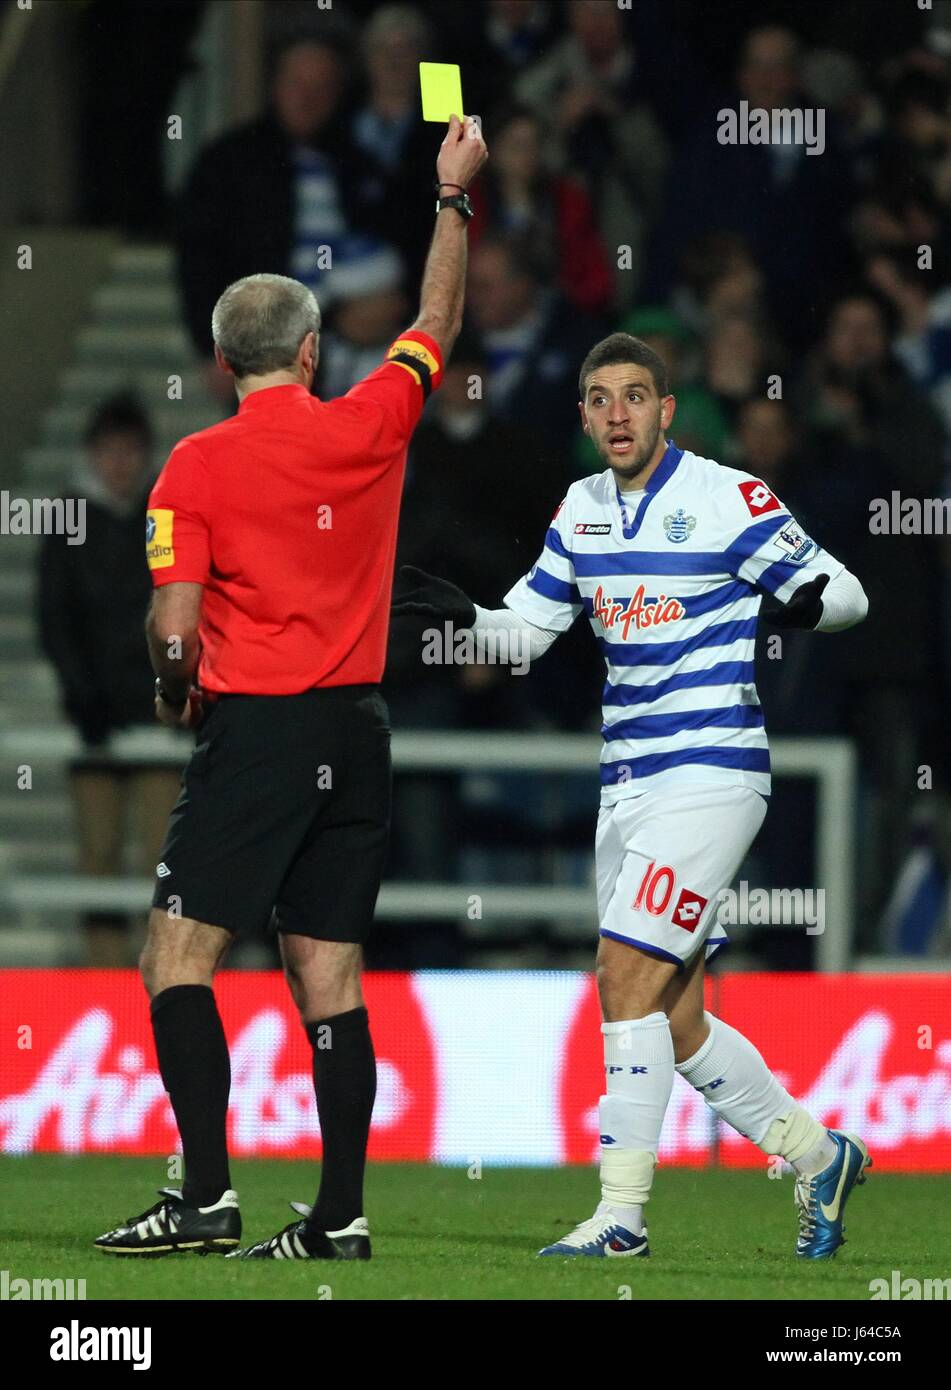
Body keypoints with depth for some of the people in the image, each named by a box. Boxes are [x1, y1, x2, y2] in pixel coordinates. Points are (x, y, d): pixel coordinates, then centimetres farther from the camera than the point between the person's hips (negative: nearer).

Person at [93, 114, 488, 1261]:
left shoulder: (199, 464, -6)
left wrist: (171, 687, 10)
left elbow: (175, 626, -11)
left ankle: (206, 1191, -14)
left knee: (178, 956, -3)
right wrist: (453, 195, 31)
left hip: (256, 729, -5)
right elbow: (436, 325, 22)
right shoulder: (368, 430, 4)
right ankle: (340, 1216, 3)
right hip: (357, 729, 5)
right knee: (327, 977, 6)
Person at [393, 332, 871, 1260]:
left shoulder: (730, 500, -8)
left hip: (709, 773, -7)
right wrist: (460, 614, -2)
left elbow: (845, 591, -4)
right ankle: (818, 1157, 27)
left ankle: (621, 1214, -11)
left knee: (627, 977, -16)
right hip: (628, 785, 7)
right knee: (672, 1020, 8)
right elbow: (526, 627, 18)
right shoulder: (582, 509, 11)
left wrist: (812, 600, -26)